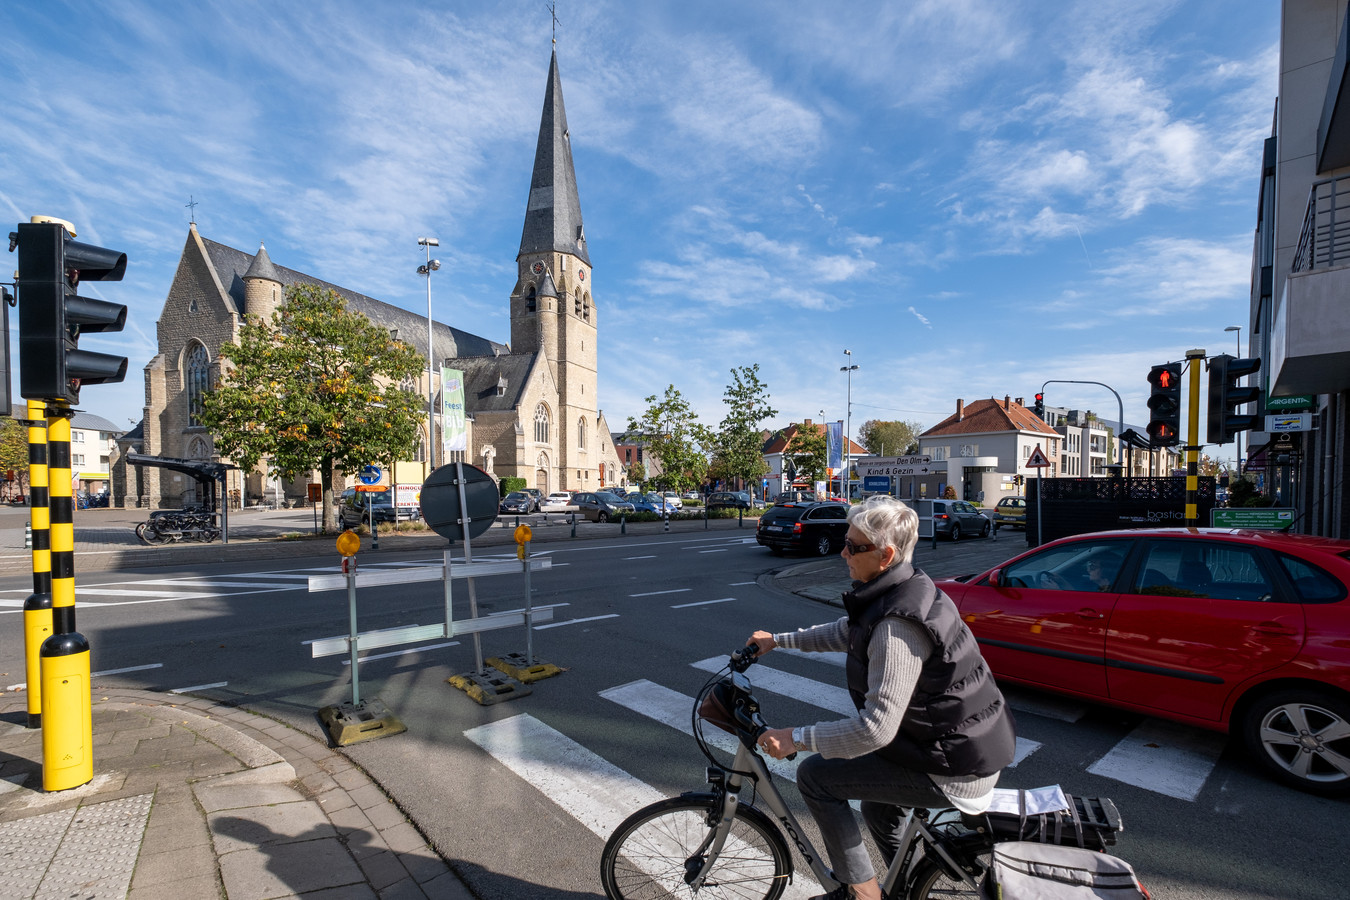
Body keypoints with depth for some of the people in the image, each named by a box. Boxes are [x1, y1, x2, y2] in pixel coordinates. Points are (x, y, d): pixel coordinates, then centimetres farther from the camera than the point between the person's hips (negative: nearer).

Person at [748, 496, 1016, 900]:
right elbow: (845, 633, 15)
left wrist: (795, 738, -22)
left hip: (953, 772, -10)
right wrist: (778, 639, 17)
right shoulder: (907, 589, 0)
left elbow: (876, 730, -32)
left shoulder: (897, 625, -31)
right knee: (877, 813, 31)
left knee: (814, 776, -5)